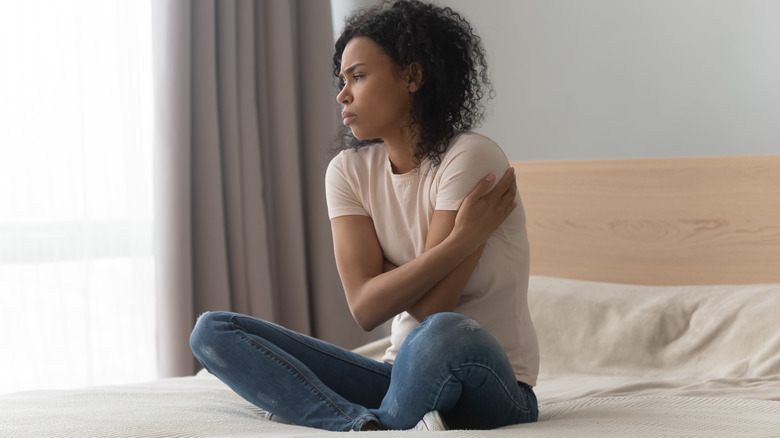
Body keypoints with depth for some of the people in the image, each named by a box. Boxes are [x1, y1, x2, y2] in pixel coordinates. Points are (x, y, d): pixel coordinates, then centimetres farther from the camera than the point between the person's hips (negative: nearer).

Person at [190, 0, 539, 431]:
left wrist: (387, 277, -1)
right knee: (212, 331, -8)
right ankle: (372, 424, -28)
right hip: (404, 375, 6)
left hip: (494, 387, -6)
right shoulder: (349, 171, 4)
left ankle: (373, 426, -16)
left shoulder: (472, 158, -13)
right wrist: (462, 239, -17)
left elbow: (430, 307, -18)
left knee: (447, 334, -44)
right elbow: (365, 309, -10)